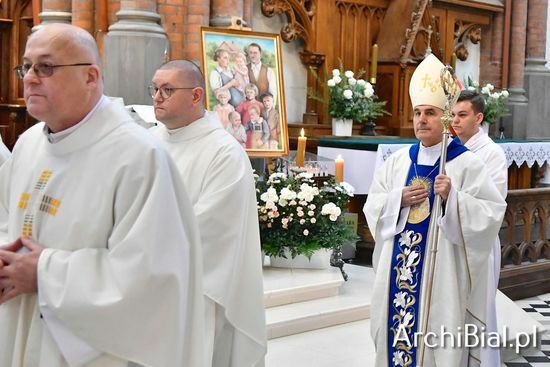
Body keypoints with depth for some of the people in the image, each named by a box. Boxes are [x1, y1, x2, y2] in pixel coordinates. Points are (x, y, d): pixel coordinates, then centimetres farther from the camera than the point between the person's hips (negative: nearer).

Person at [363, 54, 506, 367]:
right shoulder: (398, 160, 8)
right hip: (398, 268, 5)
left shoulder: (467, 163, -6)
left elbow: (492, 213, -12)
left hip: (442, 270, -4)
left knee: (437, 339, 0)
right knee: (397, 326, 10)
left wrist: (453, 198, -24)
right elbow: (373, 206, 9)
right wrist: (399, 199, -10)